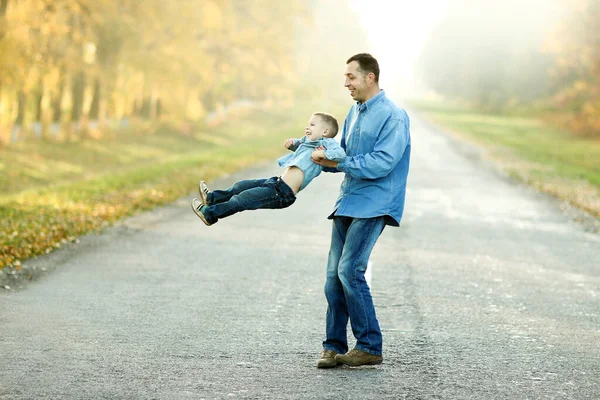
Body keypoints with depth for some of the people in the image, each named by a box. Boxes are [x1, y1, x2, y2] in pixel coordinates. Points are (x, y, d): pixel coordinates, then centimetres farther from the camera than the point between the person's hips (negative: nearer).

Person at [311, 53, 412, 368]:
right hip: (347, 202, 8)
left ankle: (370, 347, -7)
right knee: (334, 275, 3)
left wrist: (338, 163, -18)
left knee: (349, 270, -16)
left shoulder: (393, 117, -11)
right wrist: (326, 158, 0)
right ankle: (334, 346, 9)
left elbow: (382, 163, -20)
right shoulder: (355, 112, 15)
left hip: (373, 205, -8)